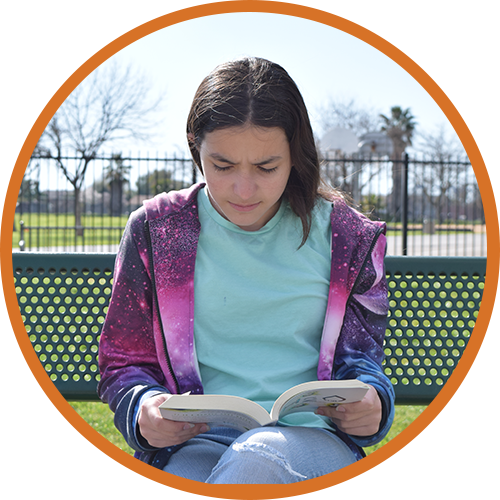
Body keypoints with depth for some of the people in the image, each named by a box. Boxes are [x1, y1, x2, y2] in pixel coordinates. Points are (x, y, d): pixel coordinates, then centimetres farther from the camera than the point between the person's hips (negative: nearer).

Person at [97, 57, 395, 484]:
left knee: (262, 456, -38)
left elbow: (361, 356, 17)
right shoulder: (154, 229, 9)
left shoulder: (346, 237, 9)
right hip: (193, 444, 0)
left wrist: (372, 405, -8)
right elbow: (123, 361, 14)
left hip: (313, 438, 1)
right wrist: (144, 412, -10)